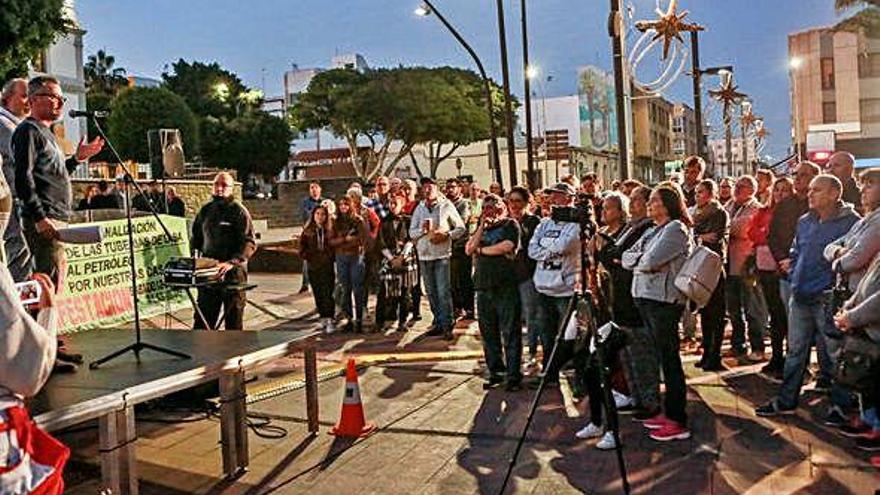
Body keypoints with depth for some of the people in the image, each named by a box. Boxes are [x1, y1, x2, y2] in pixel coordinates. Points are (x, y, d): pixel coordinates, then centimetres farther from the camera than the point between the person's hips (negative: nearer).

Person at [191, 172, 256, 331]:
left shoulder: (239, 211, -5)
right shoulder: (205, 210, 12)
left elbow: (249, 243, -13)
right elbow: (196, 237, 22)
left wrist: (231, 263, -25)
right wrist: (195, 258, 5)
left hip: (233, 272, -5)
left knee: (234, 318, 5)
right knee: (203, 317, 7)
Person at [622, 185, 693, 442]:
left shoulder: (676, 228, -8)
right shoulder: (652, 230, 19)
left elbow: (652, 260, -18)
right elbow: (626, 258, 11)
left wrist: (638, 260, 1)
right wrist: (644, 262, -6)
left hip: (664, 300, -8)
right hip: (644, 298, 9)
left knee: (669, 359, -5)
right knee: (663, 358, 13)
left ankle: (678, 422, 1)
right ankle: (669, 412, 22)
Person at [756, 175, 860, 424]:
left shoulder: (851, 221, -9)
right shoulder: (805, 222, 11)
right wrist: (795, 276, 9)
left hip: (828, 298, -6)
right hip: (800, 297, 6)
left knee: (833, 353, 5)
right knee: (795, 351, 13)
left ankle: (840, 405, 20)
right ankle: (786, 400, 23)